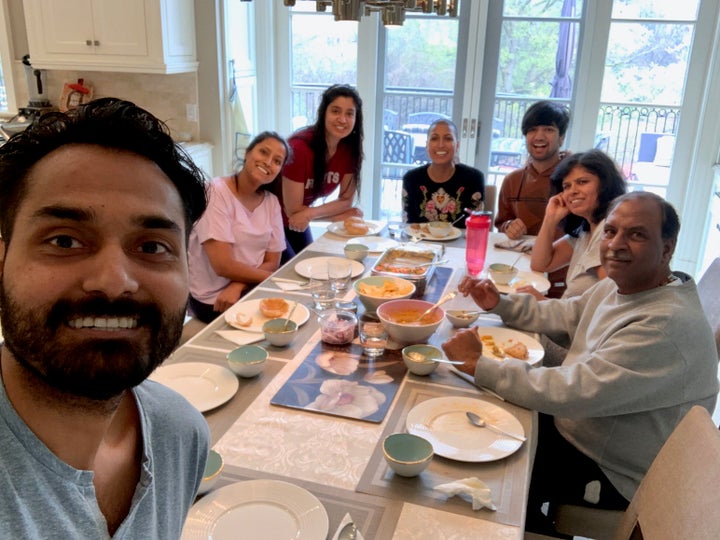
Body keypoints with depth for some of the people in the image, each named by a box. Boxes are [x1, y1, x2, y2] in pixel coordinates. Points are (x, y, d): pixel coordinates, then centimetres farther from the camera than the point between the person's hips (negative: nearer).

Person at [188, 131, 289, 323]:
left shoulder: (271, 202, 3)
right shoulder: (216, 192, -15)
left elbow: (272, 263, 1)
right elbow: (223, 266, -21)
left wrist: (238, 286, -17)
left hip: (250, 289, 6)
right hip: (212, 298, -6)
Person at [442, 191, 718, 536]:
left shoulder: (668, 325, -31)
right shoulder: (617, 286, -1)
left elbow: (571, 393, -34)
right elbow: (561, 314, 15)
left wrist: (478, 364, -28)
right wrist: (500, 304, -2)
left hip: (611, 476, -8)